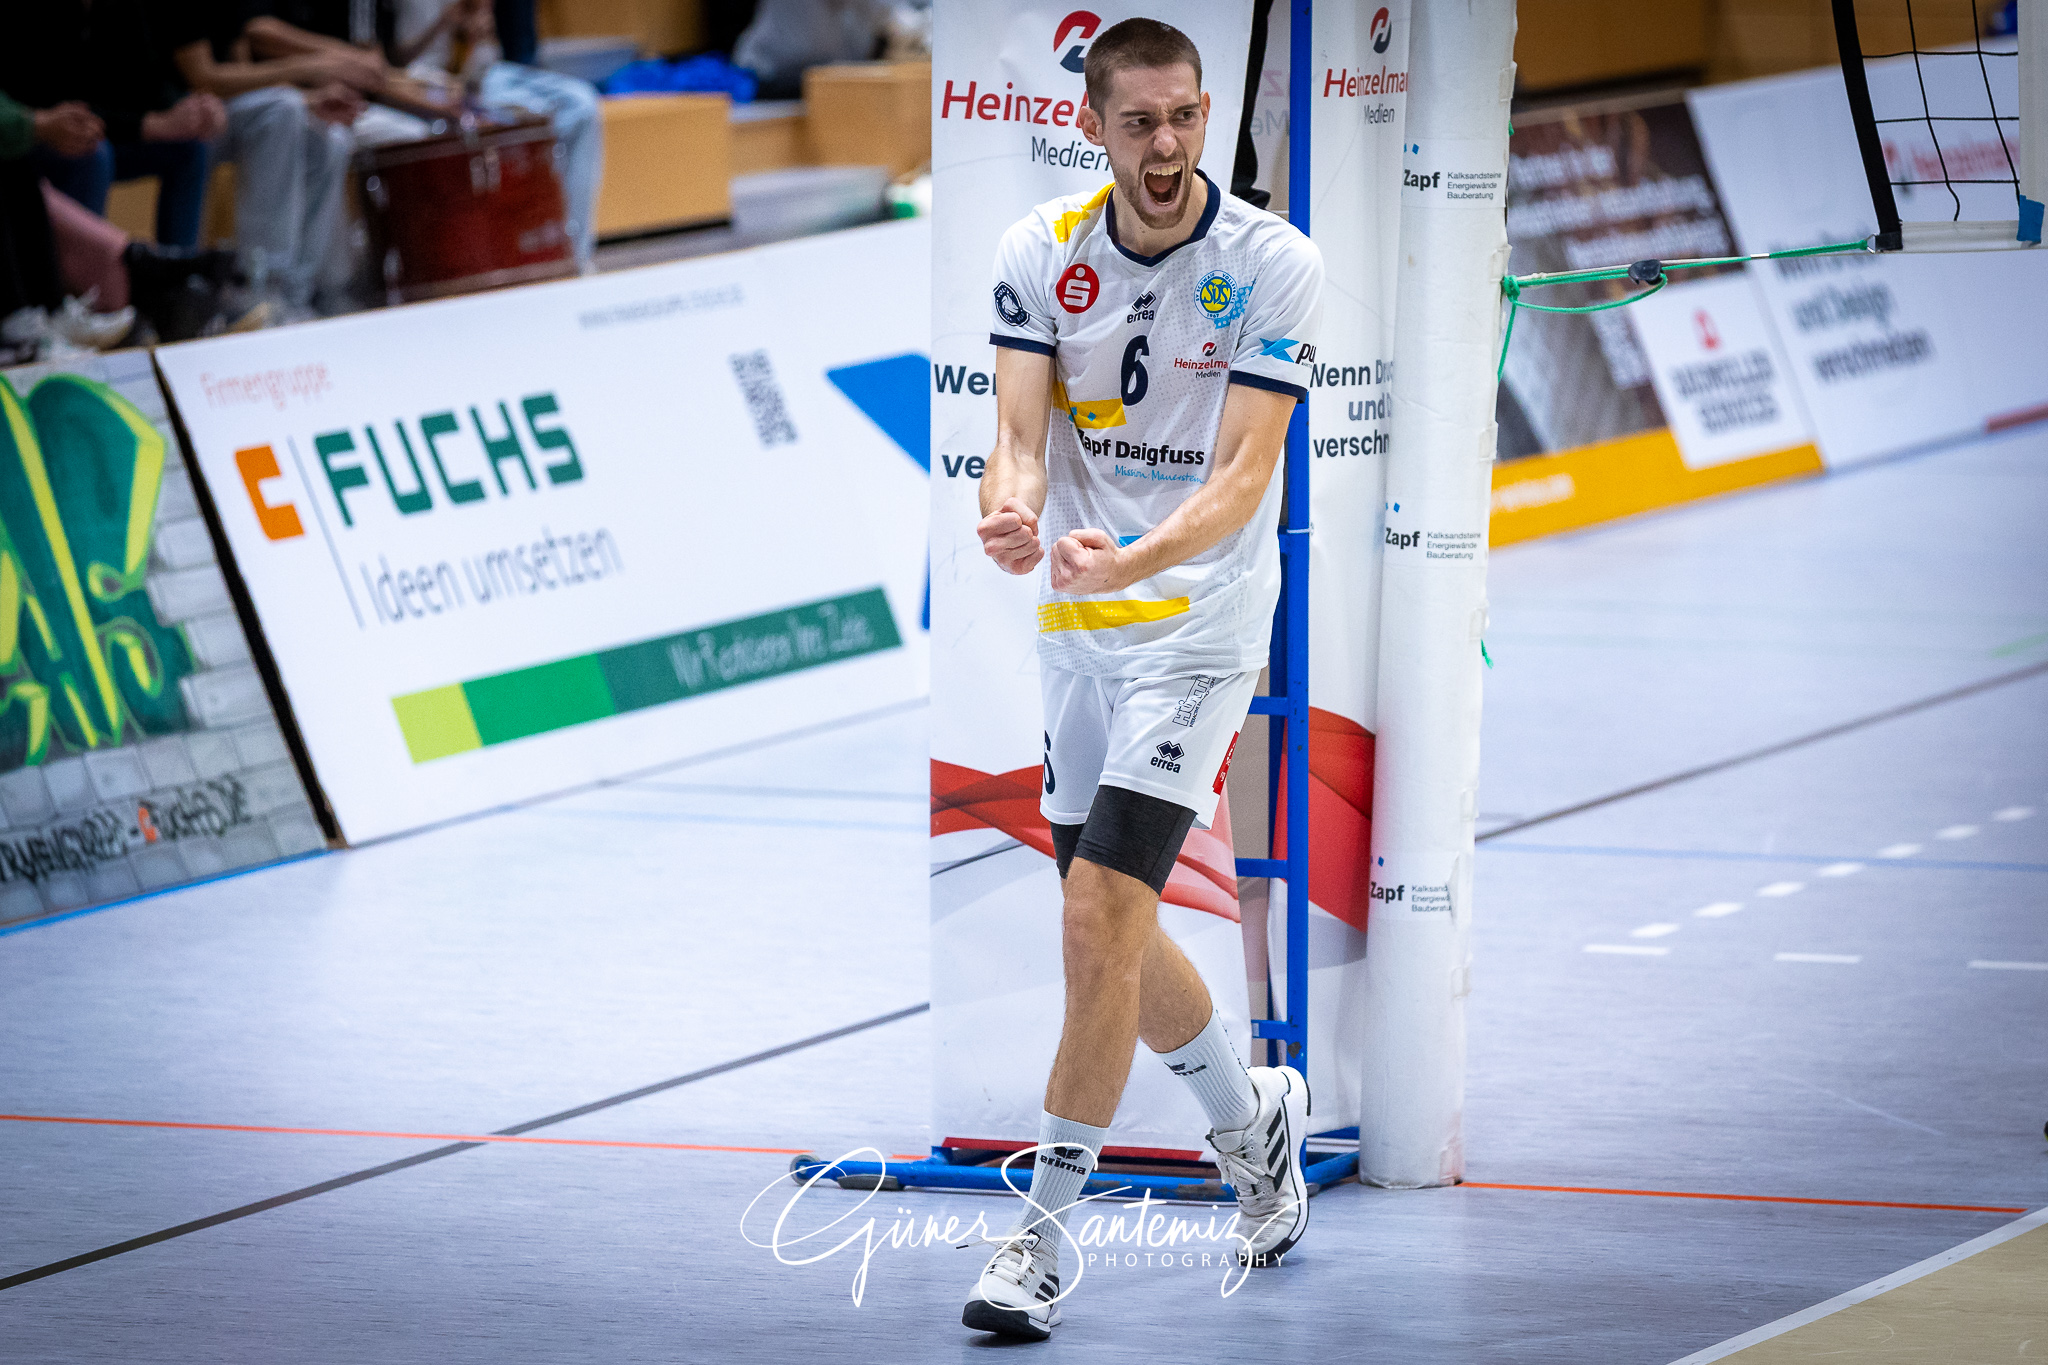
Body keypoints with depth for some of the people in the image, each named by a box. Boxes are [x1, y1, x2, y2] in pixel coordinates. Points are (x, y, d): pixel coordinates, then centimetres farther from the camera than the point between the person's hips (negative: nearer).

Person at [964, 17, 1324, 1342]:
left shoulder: (1275, 263, -12)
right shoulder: (1041, 254, 0)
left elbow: (1245, 472, -17)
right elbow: (1021, 429, -6)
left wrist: (1132, 560, -35)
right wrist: (1012, 509, -31)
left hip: (1202, 620, -5)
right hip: (1077, 625, 5)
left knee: (1100, 913, -15)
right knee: (1113, 931, 14)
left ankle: (1043, 1233, -10)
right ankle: (1252, 1111, 40)